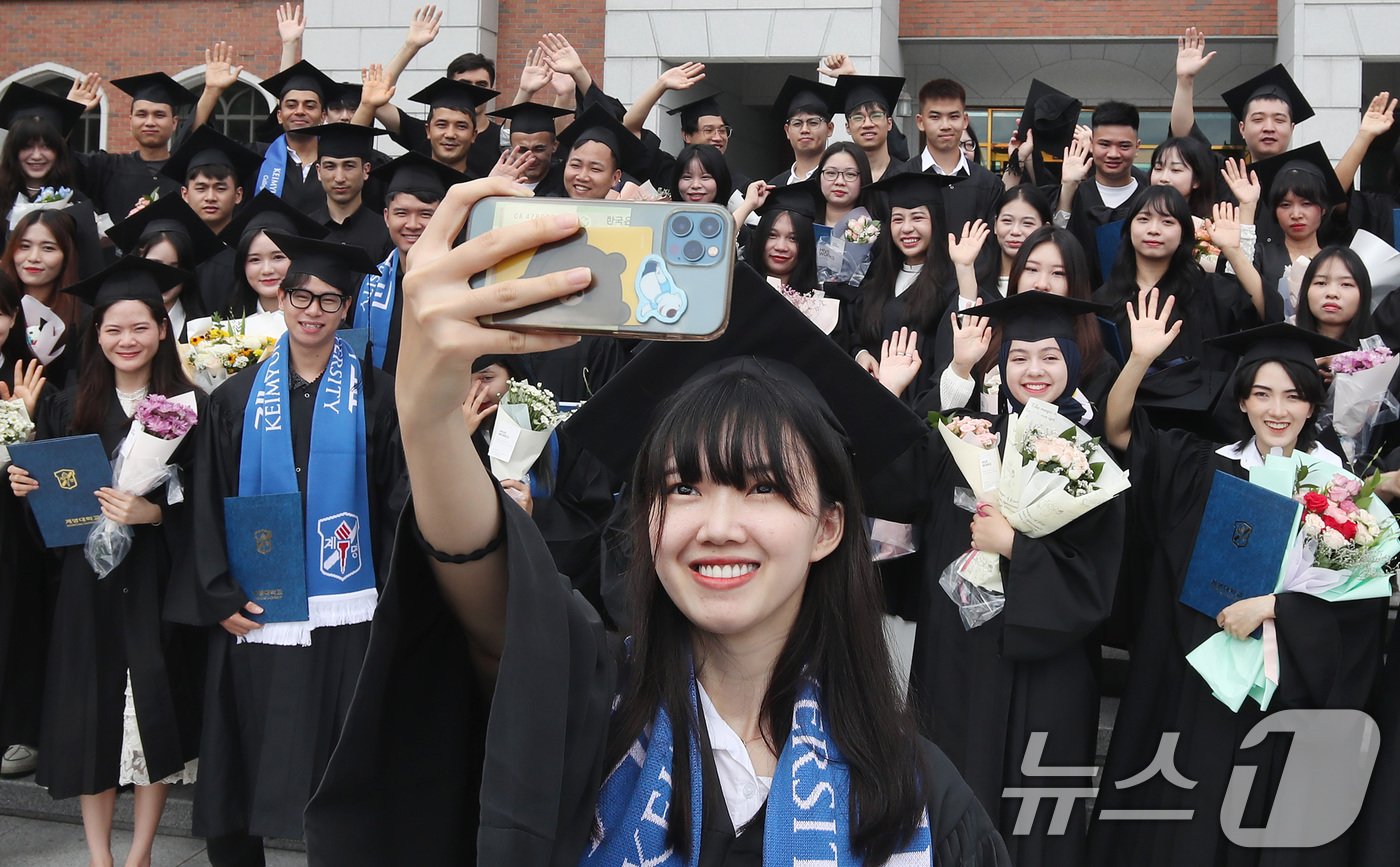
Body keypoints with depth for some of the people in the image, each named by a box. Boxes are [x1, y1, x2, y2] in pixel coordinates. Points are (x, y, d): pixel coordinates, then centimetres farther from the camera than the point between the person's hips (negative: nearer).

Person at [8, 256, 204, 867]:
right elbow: (44, 494, 13)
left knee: (155, 713, 2)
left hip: (156, 581, -2)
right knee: (93, 714, 4)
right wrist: (23, 485, -8)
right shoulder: (69, 409, 6)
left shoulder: (188, 407, -2)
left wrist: (153, 513, -21)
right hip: (87, 581, 2)